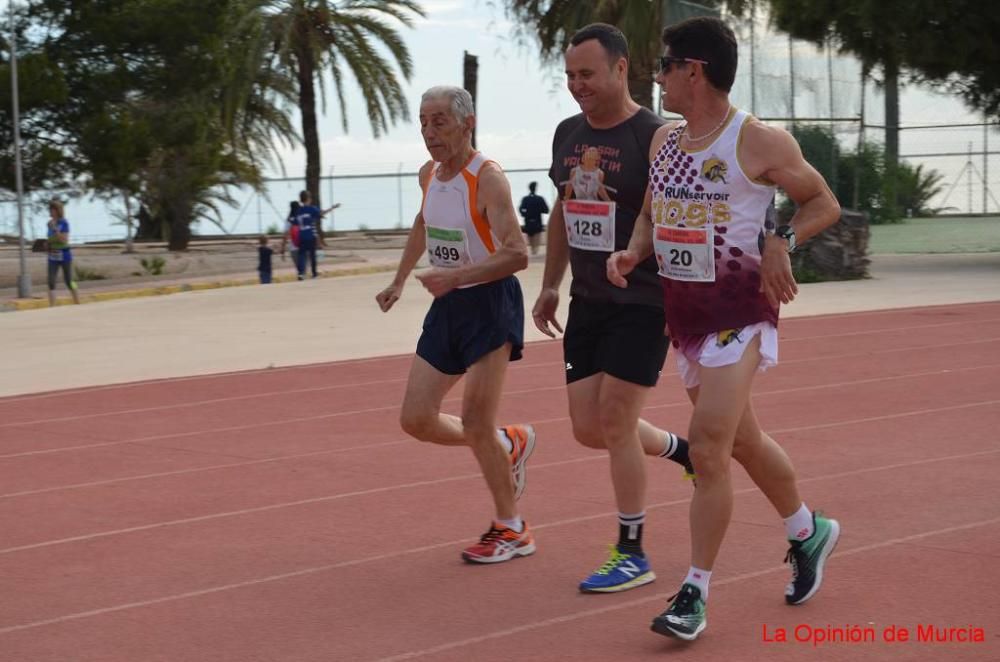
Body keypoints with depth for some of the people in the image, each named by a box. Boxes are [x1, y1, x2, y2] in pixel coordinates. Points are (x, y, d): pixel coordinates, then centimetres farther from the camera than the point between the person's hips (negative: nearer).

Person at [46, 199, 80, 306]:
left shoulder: (64, 223, -12)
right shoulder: (50, 223, 7)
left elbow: (64, 240, -19)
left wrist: (55, 229, -24)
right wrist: (46, 245, 1)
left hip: (65, 256, -5)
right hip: (53, 257, 5)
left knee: (69, 282, 7)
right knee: (51, 282, -8)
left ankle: (78, 305, 24)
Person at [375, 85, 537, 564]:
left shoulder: (487, 178, -18)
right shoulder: (429, 174, 6)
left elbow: (517, 254, -27)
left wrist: (457, 276, -37)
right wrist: (400, 280, 27)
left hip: (489, 305, -8)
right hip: (446, 307, 8)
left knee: (476, 423, -9)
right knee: (416, 420, 4)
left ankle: (511, 531, 8)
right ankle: (509, 444, 28)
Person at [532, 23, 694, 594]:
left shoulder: (654, 139, -15)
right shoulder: (568, 134, 7)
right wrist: (551, 285, 19)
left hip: (643, 305, -7)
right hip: (588, 302, 7)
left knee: (615, 424, -6)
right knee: (589, 429, 7)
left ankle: (633, 557, 8)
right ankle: (684, 450, 34)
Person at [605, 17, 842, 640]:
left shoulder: (760, 142, -12)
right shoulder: (663, 140, 8)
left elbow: (825, 203, -2)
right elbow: (651, 215, 20)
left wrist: (781, 240, -20)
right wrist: (632, 254, -1)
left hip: (741, 313, -8)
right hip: (684, 313, 8)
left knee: (708, 448, -15)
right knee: (743, 440, 19)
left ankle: (696, 594, -6)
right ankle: (809, 532, 43)